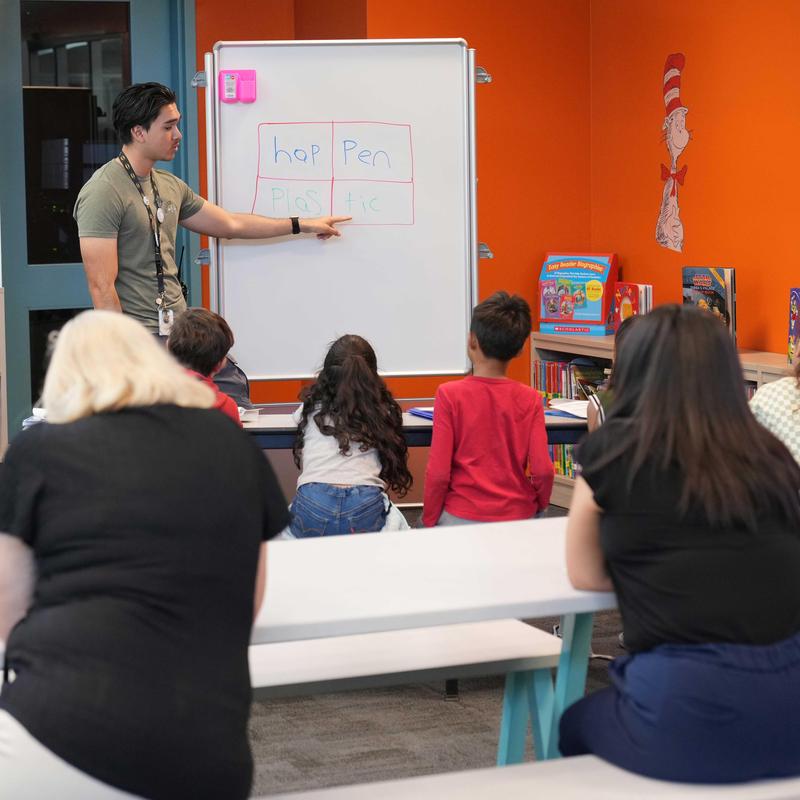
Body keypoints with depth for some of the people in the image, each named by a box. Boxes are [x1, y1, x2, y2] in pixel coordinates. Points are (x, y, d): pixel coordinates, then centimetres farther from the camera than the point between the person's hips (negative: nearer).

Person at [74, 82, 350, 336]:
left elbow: (230, 225, 26)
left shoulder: (170, 185, 13)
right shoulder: (104, 193, -12)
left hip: (179, 332, 8)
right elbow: (102, 288, -16)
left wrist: (302, 225, 29)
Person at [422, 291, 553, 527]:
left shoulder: (449, 395, -7)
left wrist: (429, 521, 3)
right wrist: (538, 507, 13)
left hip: (461, 518, -2)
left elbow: (438, 472, -10)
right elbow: (543, 470, -6)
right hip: (518, 517, 2)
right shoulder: (530, 399, -1)